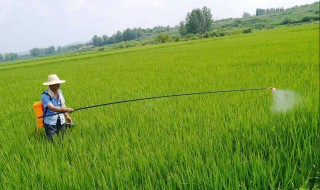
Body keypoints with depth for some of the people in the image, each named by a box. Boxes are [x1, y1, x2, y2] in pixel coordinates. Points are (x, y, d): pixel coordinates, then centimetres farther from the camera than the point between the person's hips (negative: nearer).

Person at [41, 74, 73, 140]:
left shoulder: (60, 92, 5)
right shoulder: (45, 96, -16)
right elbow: (52, 108, -28)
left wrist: (66, 116, 12)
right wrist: (65, 109, -39)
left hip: (61, 121, 6)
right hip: (50, 123, -6)